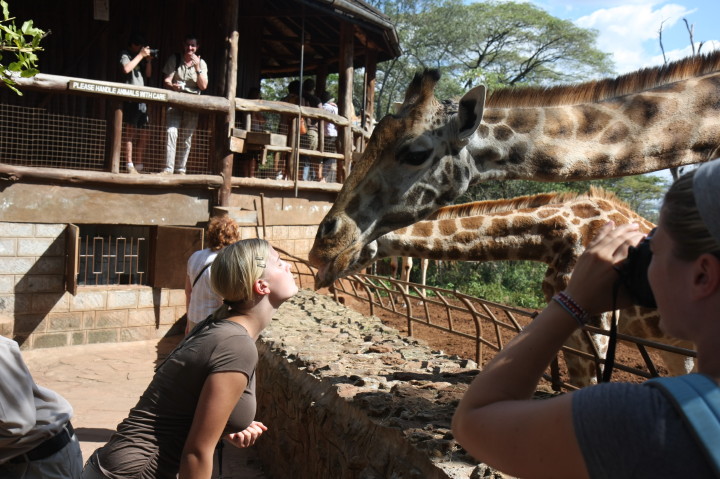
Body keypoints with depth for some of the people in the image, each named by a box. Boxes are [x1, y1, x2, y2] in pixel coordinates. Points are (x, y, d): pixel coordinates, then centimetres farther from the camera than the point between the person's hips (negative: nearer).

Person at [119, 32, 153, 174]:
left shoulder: (141, 58, 21)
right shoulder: (125, 55, 1)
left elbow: (148, 74, 22)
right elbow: (126, 69, -18)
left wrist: (148, 61, 6)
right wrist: (140, 55, -9)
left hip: (142, 98, 7)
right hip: (131, 98, -7)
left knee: (143, 134, 7)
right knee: (130, 132, -7)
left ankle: (138, 165, 14)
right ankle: (130, 166, -7)